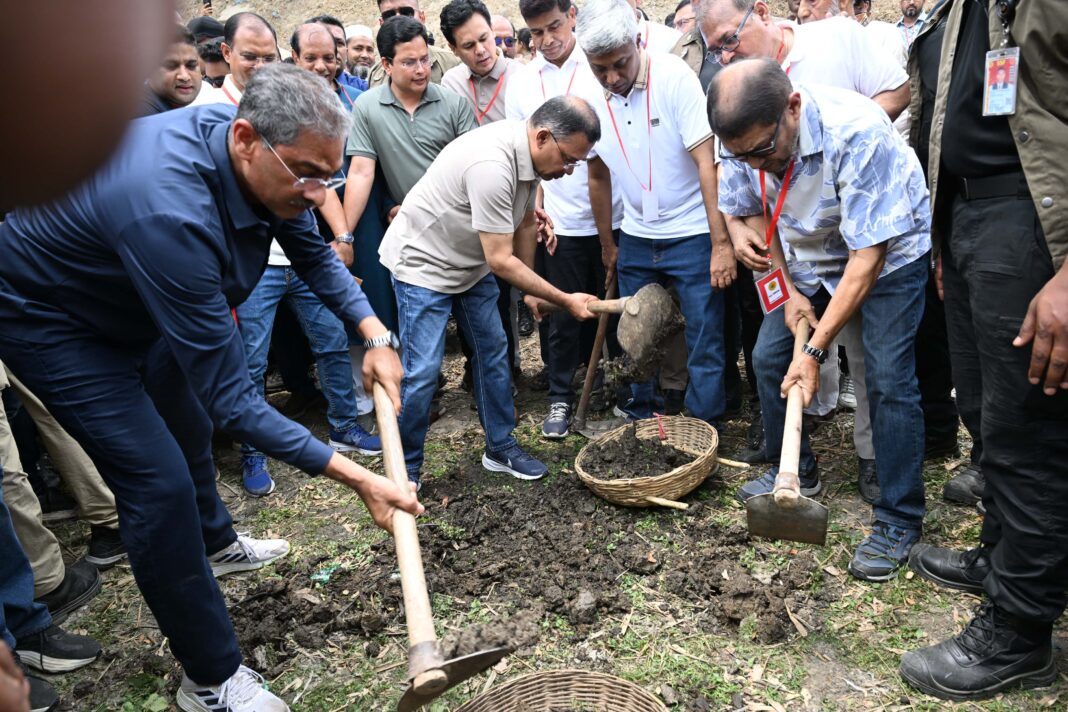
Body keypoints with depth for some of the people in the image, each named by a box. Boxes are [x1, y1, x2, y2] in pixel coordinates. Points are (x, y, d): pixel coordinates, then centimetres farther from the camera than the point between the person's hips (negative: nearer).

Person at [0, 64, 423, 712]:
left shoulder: (261, 157, -20)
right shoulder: (169, 214, -44)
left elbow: (314, 253, -3)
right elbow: (229, 395, -40)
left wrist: (376, 333, -18)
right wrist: (352, 476, -40)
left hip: (134, 302, 9)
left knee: (185, 423, 25)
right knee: (160, 482, -14)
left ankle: (215, 543, 54)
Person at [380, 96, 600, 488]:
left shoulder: (530, 152, -6)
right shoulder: (492, 165, -35)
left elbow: (524, 224, 8)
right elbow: (500, 261, -31)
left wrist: (531, 290, 13)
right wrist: (565, 300, -24)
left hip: (471, 263, 9)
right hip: (423, 262, -9)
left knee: (493, 352, 10)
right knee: (422, 372, -9)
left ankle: (501, 448, 24)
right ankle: (404, 471, 8)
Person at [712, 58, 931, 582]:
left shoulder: (856, 132, -37)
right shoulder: (744, 139, -20)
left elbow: (869, 254, -33)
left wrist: (815, 350, -33)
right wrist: (787, 293, -8)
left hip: (890, 251, -5)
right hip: (809, 255, 6)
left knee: (887, 379, -15)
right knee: (768, 357, 1)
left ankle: (900, 520, 0)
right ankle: (796, 471, 22)